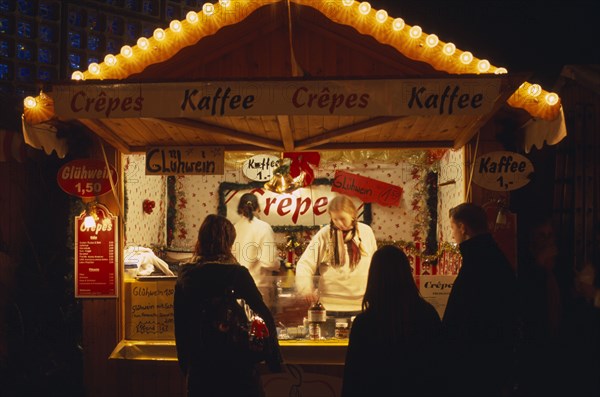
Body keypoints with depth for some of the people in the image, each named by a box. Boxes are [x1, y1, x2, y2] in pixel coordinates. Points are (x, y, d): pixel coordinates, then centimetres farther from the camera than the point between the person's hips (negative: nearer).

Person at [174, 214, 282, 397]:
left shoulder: (184, 277, -1)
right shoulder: (237, 274, -13)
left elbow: (180, 327, 7)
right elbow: (264, 318, -11)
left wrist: (186, 365, 18)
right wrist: (274, 361, -2)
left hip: (199, 369, 4)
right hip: (237, 367, -3)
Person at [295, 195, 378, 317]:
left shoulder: (366, 232, 2)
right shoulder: (324, 234, -6)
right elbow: (305, 264, -10)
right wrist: (306, 288, -27)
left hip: (361, 306, 2)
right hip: (331, 306, -2)